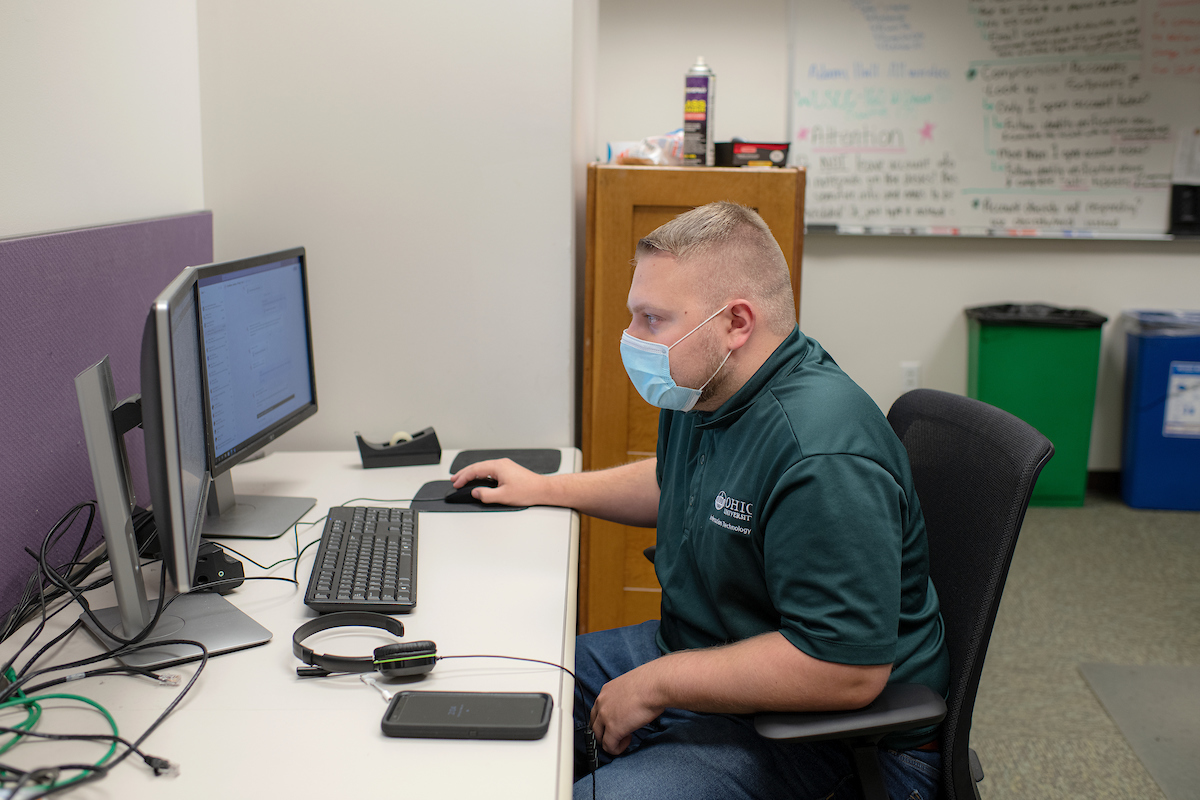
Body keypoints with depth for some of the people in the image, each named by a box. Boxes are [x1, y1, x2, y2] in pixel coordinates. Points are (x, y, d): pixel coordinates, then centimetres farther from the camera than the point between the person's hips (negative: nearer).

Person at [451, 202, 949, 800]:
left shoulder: (823, 458, -31)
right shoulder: (700, 391, 3)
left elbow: (846, 669, -33)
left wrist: (657, 683, -24)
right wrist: (546, 490, 20)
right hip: (697, 649, 10)